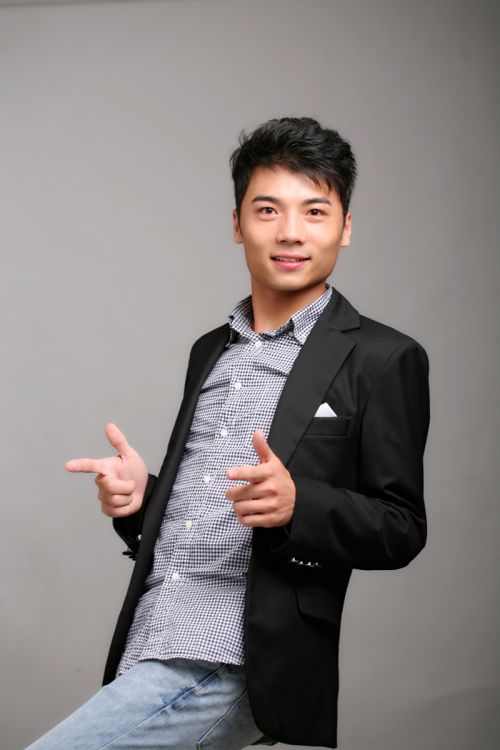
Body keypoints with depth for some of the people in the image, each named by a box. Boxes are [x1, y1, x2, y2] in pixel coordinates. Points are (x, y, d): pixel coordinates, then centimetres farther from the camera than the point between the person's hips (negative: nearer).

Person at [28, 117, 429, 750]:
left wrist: (295, 503, -21)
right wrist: (138, 497, 3)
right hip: (141, 651, 7)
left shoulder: (382, 359, -1)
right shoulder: (209, 352, 19)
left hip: (228, 672, -6)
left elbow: (401, 530, -3)